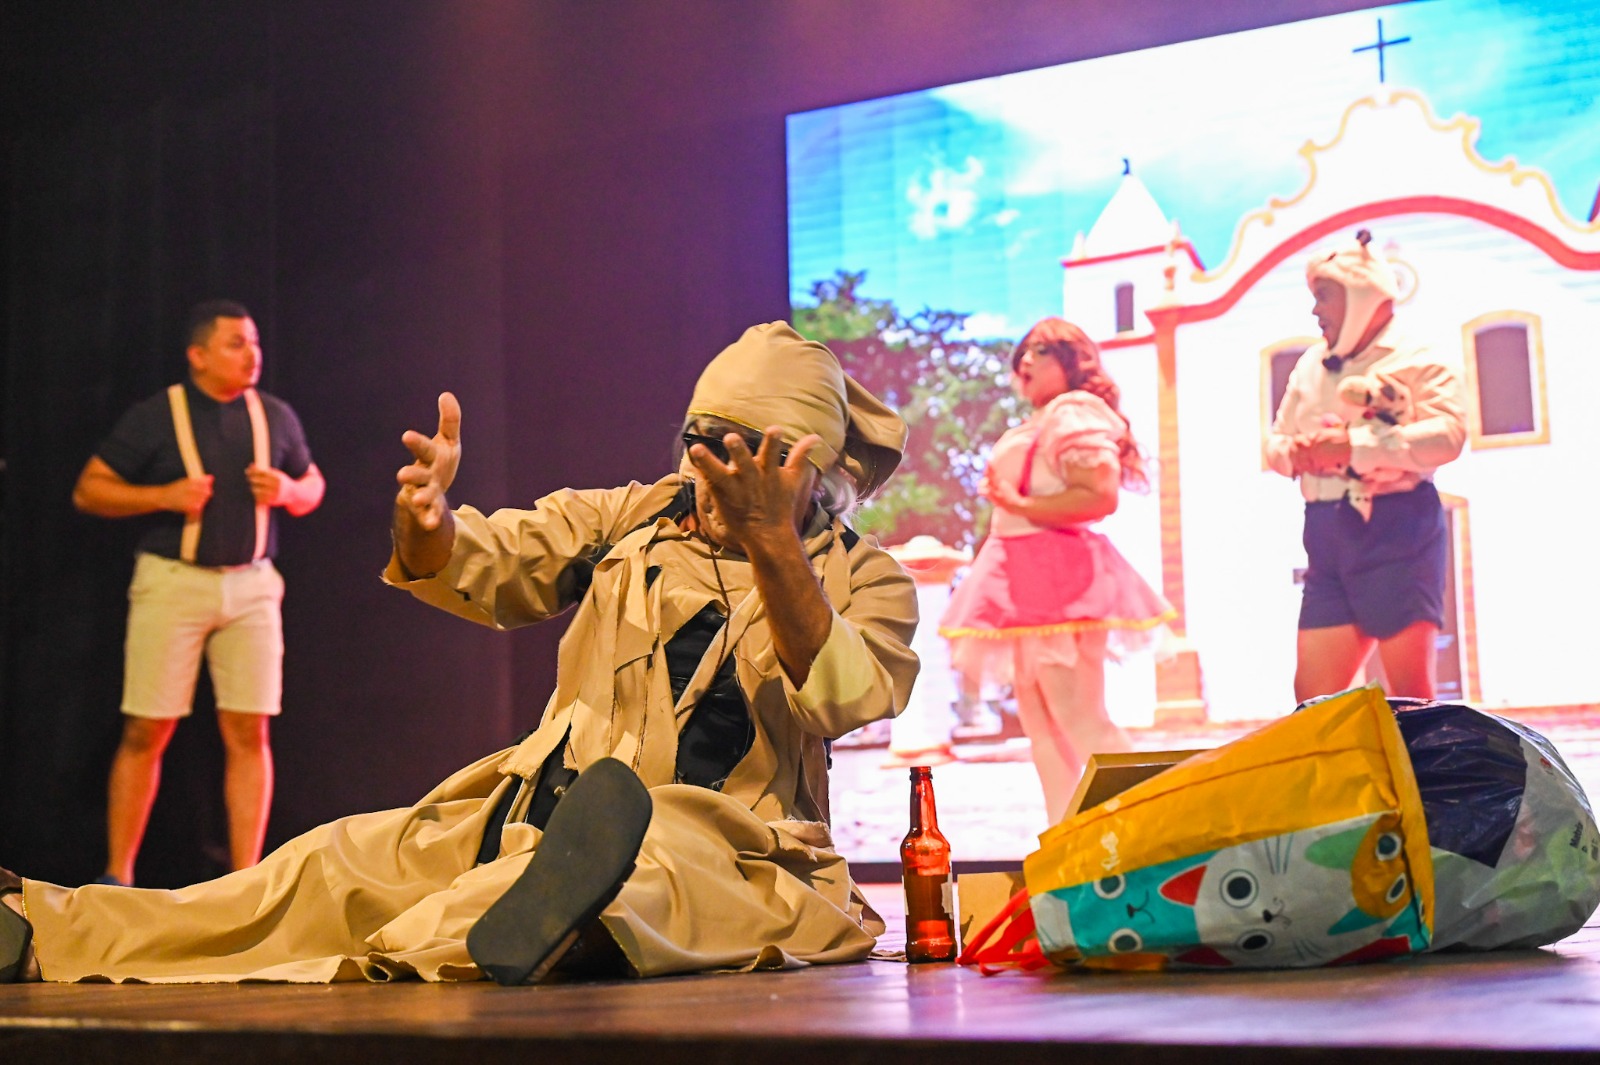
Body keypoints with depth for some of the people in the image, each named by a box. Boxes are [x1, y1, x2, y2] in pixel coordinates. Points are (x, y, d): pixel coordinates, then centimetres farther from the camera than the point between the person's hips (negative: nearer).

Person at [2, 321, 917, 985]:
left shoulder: (866, 580, 5)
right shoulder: (632, 517, 14)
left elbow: (839, 700, -15)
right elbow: (480, 565, 4)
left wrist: (774, 546, -26)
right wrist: (427, 519, -20)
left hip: (728, 849, -4)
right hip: (551, 814, 5)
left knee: (651, 872, -39)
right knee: (348, 856, -15)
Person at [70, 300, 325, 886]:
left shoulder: (275, 416, 9)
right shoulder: (154, 417, -2)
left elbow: (311, 485, 21)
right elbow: (88, 490, 1)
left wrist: (288, 491, -2)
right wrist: (163, 496, -13)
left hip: (251, 585, 3)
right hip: (172, 583, -3)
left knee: (249, 732, -1)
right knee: (147, 730, -2)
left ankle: (245, 879, 5)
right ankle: (117, 875, 10)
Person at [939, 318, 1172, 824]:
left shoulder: (1076, 415, -8)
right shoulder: (1030, 430, 22)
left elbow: (1100, 496, -21)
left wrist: (1020, 504, -18)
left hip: (1059, 577, -10)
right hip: (1024, 579, 10)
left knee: (1079, 720, -13)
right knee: (1042, 725, 10)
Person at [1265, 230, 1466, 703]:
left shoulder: (1416, 363, -1)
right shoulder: (1309, 367, 20)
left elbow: (1447, 434, -16)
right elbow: (1276, 439, 21)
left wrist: (1354, 447, -21)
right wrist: (1293, 453, -4)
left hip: (1397, 529, -6)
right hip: (1327, 539, 6)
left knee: (1412, 693, -7)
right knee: (1312, 696, 0)